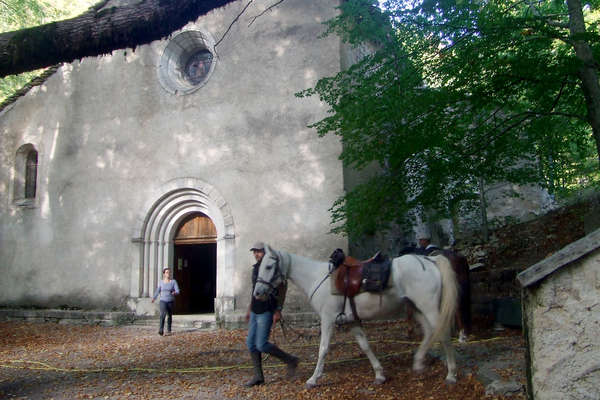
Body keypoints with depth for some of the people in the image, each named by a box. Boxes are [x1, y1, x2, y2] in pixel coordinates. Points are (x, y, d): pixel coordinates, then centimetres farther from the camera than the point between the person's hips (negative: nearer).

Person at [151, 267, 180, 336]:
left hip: (171, 301, 1)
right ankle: (161, 330, -29)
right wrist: (154, 298, 12)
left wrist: (175, 293, -33)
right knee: (163, 314, -24)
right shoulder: (161, 282, 3)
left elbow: (177, 291, -11)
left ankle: (169, 330, 29)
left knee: (169, 316, 11)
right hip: (163, 301, -1)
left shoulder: (174, 281, -3)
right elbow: (158, 291, 17)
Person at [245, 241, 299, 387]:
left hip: (266, 312, -9)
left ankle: (290, 360, 8)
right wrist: (249, 309, 23)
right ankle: (258, 376, 19)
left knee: (261, 345, -10)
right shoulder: (255, 268, 13)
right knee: (251, 343, 8)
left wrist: (278, 310, -19)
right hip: (255, 312, 9)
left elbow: (282, 289, -14)